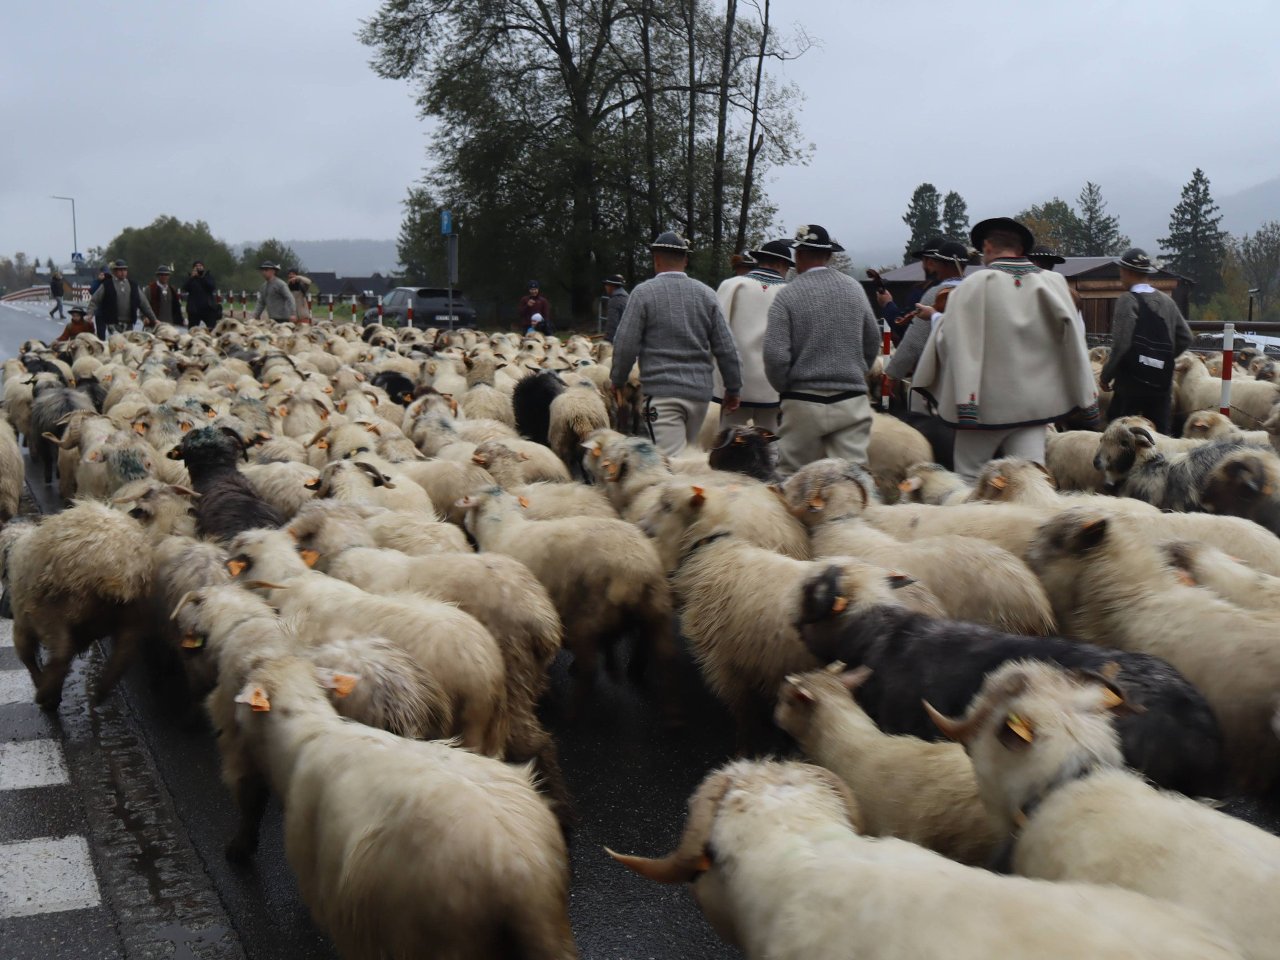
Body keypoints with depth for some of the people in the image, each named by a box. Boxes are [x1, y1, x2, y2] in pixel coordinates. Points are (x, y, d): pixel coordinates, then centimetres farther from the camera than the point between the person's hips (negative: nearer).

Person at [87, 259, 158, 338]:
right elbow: (94, 301, -1)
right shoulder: (106, 285, 2)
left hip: (128, 325, 3)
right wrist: (90, 315, -16)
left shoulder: (133, 285, 12)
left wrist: (154, 319, 13)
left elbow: (144, 303, 15)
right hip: (112, 324, -3)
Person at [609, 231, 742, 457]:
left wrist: (618, 381, 10)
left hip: (661, 392, -5)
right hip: (700, 391, 5)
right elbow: (726, 348, 8)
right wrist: (733, 388, 16)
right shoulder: (706, 294, 9)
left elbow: (626, 344, -5)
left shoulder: (643, 293, -3)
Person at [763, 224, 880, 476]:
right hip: (851, 401, 2)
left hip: (803, 402, -2)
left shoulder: (787, 295, -7)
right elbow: (873, 344, 13)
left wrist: (784, 388, 6)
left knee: (793, 477, 8)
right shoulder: (854, 288, 5)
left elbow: (775, 356, -11)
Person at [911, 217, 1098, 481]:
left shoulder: (975, 285, -8)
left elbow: (951, 340, -9)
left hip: (984, 402, -3)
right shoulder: (1053, 283, 1)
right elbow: (1074, 340, 2)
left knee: (969, 478, 9)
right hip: (1034, 402, 3)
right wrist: (1087, 399, 7)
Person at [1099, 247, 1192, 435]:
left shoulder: (1128, 300, -10)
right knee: (1160, 434, 8)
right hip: (1162, 381, 5)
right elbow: (1185, 338, 11)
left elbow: (1121, 344, -17)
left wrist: (1106, 375, -6)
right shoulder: (1167, 301, 9)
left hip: (1132, 381, -5)